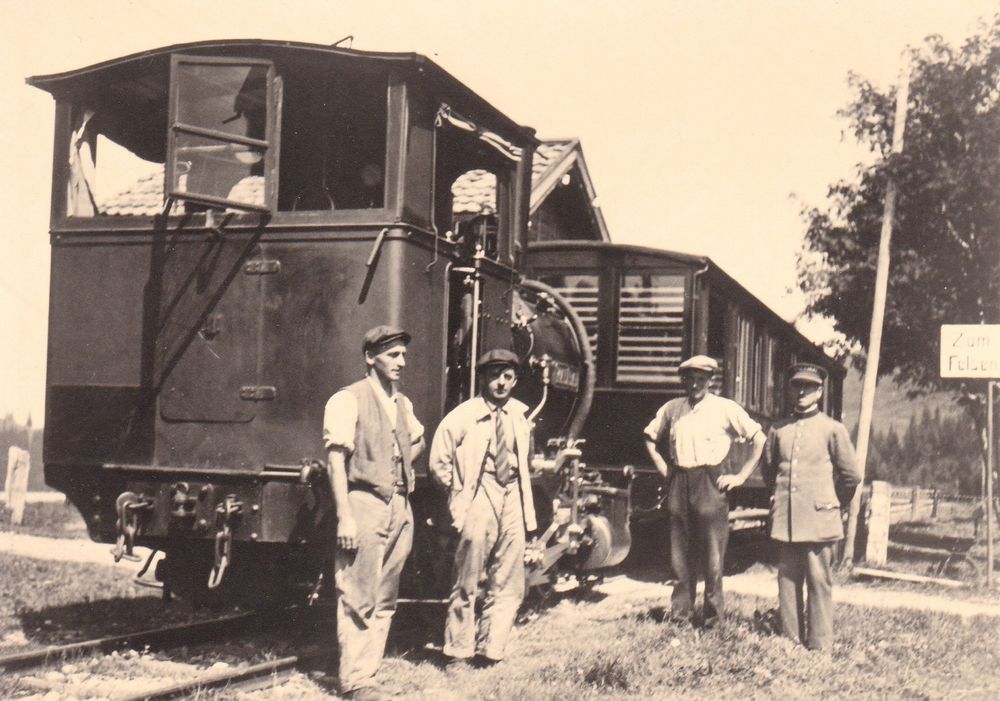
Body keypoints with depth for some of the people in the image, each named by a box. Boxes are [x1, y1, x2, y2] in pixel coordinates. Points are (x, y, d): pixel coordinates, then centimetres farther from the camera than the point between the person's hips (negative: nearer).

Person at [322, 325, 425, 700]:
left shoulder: (402, 403, 15)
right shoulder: (347, 400, -6)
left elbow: (417, 439, 36)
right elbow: (336, 461, -12)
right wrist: (344, 516, -19)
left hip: (400, 507, 7)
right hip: (364, 504, -7)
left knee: (385, 600, 9)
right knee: (358, 599, -5)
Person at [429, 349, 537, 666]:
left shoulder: (518, 415, 9)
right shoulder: (463, 416, -6)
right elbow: (439, 463, -1)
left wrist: (525, 500, 16)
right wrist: (459, 493, 0)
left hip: (512, 500, 5)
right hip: (478, 500, -5)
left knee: (508, 583, 6)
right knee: (467, 580, -1)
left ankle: (490, 649, 16)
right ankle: (459, 649, 12)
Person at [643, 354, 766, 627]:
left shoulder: (725, 408, -2)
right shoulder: (672, 409, 9)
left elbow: (759, 439, -2)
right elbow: (651, 438, 25)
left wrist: (740, 477, -4)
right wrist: (664, 469, 13)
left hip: (710, 484, -4)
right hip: (679, 486, 4)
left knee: (712, 555, -2)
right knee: (680, 553, 8)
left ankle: (712, 616, 8)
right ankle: (680, 612, 18)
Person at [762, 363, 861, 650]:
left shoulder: (832, 429, -1)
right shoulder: (778, 429, 10)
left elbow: (852, 475, 4)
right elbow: (768, 470, 24)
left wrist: (830, 504, 10)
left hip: (819, 520, -4)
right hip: (785, 520, 4)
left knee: (819, 581, -1)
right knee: (787, 580, 7)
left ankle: (820, 644, 5)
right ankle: (790, 639, 16)